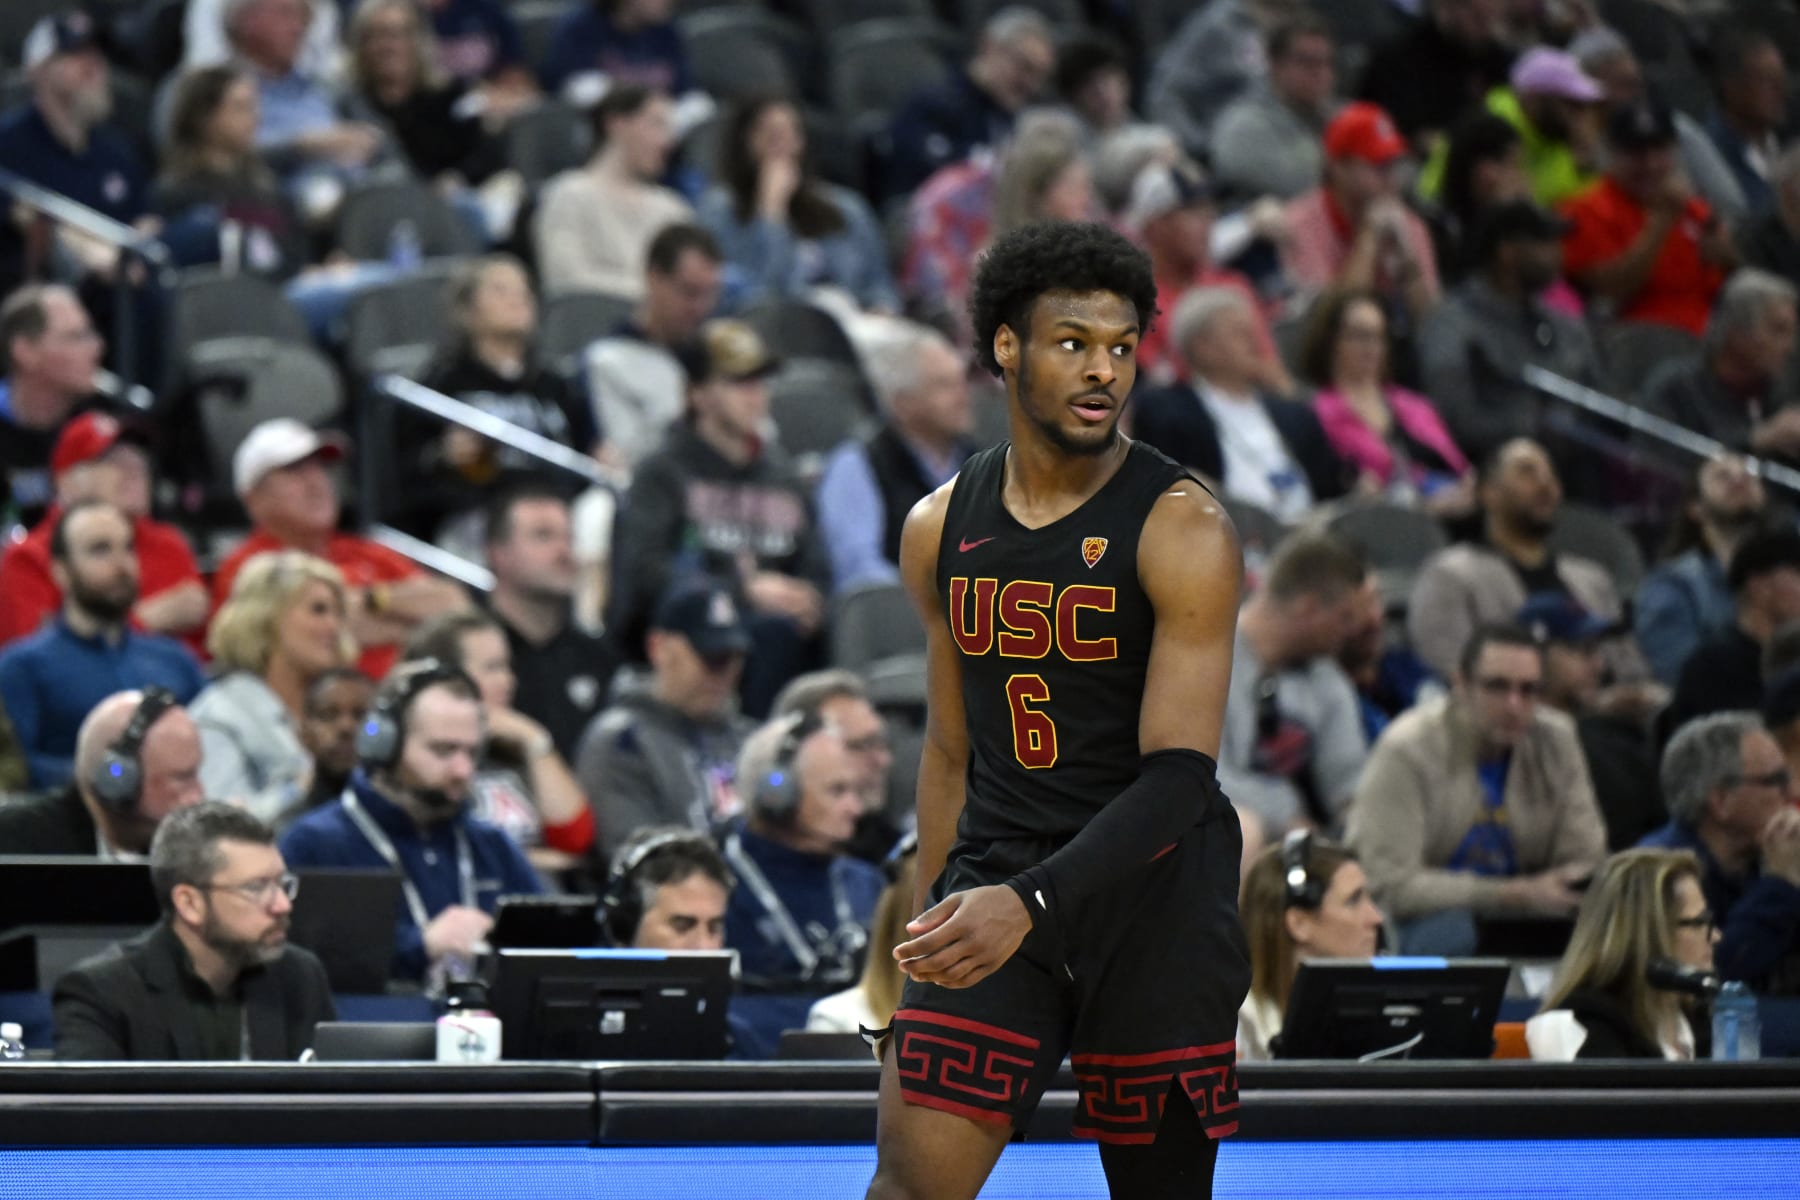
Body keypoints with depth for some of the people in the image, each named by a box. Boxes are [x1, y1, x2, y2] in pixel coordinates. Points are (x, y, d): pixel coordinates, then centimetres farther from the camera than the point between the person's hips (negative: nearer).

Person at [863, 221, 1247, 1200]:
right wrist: (933, 928, 17)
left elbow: (1178, 776, -18)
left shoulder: (1181, 531, -10)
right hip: (994, 871, 3)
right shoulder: (941, 530, 6)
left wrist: (1031, 904, -29)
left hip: (1154, 888, -3)